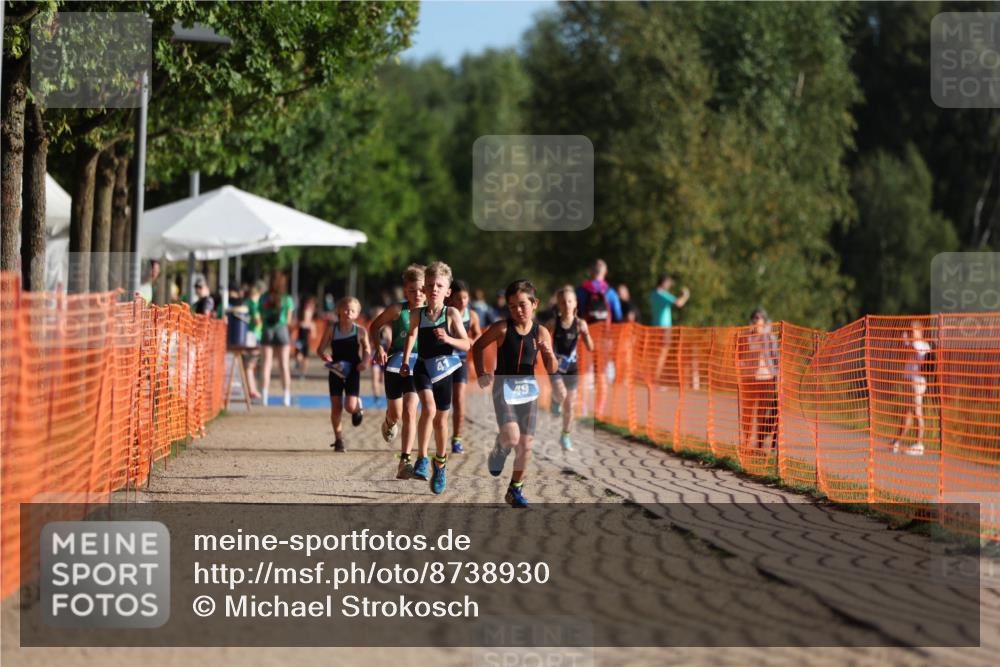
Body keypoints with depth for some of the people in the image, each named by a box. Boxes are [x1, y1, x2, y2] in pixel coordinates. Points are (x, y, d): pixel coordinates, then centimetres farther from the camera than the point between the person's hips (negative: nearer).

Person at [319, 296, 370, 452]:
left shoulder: (360, 331, -5)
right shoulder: (332, 330, -4)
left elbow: (367, 349, 8)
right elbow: (321, 348, -1)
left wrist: (364, 361, -11)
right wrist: (324, 355, -23)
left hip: (352, 372, -1)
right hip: (336, 372, 1)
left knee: (350, 406, -12)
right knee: (336, 407, 1)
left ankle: (358, 407, 27)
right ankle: (338, 439, 15)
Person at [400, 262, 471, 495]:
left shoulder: (452, 314, -11)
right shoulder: (417, 314, -4)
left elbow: (466, 344, -14)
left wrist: (448, 339, -31)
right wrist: (405, 361, 14)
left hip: (443, 370, 0)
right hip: (422, 369, 0)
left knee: (441, 419, 13)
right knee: (428, 409, -25)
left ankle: (440, 461, 36)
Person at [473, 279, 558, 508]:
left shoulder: (541, 333, -2)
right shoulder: (502, 328, -8)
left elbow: (552, 370, 1)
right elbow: (478, 347, 7)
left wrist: (549, 354, -20)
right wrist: (481, 373, -4)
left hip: (528, 388, 3)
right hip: (504, 387, -3)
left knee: (526, 444, 3)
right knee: (511, 437, -20)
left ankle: (515, 489, 19)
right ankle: (499, 450, 17)